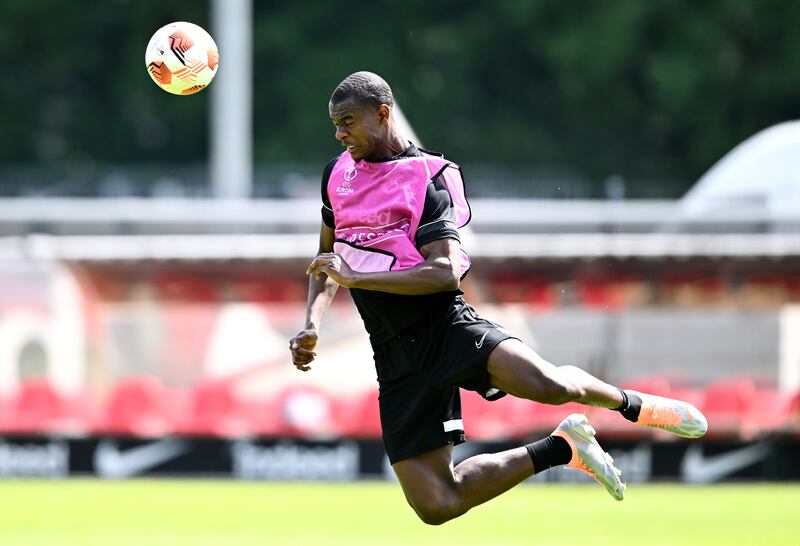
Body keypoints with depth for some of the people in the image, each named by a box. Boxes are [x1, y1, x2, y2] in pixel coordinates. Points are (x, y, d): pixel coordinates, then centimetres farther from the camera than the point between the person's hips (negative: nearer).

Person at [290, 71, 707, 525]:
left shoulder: (424, 177, -7)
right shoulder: (338, 174, 13)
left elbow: (445, 272, -18)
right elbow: (330, 256, 27)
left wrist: (356, 277, -23)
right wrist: (312, 325, 12)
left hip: (444, 324, -6)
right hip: (397, 359, 6)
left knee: (544, 384, -35)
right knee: (435, 503, -7)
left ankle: (630, 404, 0)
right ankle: (560, 449, 13)